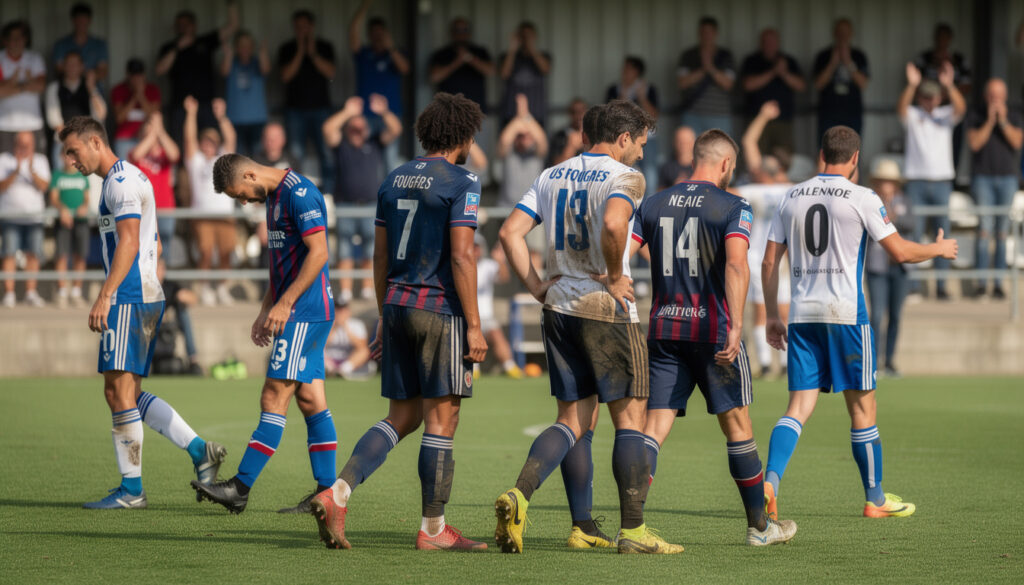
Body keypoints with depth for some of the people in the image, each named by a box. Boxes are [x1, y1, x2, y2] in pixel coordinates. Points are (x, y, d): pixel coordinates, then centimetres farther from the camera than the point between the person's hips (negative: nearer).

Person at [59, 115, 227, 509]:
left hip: (129, 299, -10)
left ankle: (131, 489, -5)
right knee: (128, 393, 10)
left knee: (119, 391, -8)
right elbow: (153, 245, 25)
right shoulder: (131, 178, 21)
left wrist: (104, 296, -24)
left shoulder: (121, 181, -11)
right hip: (147, 294, 10)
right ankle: (199, 451, 7)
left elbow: (128, 244, -21)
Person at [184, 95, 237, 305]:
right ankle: (204, 288, 1)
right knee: (206, 252, -12)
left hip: (225, 214, 2)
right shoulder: (196, 161, 13)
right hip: (202, 215, -2)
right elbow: (189, 139, 2)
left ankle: (222, 287, 9)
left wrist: (222, 117, -7)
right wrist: (191, 115, -8)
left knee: (226, 253, -5)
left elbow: (230, 139, 5)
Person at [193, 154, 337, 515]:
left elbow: (318, 253, -20)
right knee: (310, 397, 8)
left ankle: (240, 488, -12)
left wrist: (284, 304, -20)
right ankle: (326, 491, 8)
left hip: (305, 312, -10)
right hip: (301, 314, 10)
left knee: (275, 396, -10)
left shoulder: (300, 194, -15)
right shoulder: (274, 197, 17)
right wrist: (266, 311, 20)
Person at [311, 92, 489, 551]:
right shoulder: (461, 184, -8)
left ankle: (336, 495, -7)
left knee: (401, 417, 11)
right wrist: (473, 325, -12)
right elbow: (460, 257, -14)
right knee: (441, 419, 1)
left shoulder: (394, 180, 13)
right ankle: (433, 529, 5)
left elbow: (380, 256, 15)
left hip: (396, 306, 7)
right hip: (440, 308, -7)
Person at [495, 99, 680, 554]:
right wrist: (615, 278, -14)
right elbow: (613, 224, -28)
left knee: (573, 421, 13)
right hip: (605, 310, -6)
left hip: (558, 308, 6)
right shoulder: (625, 177, -8)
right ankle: (633, 531, 2)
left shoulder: (552, 176, 12)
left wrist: (535, 286, 8)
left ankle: (518, 495, -6)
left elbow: (510, 232, 6)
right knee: (630, 415, 2)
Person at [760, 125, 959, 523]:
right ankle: (875, 499, 16)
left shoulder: (792, 198, 10)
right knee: (862, 406, 7)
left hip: (802, 314, 4)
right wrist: (939, 249, 17)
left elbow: (770, 261, 10)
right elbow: (900, 252, -2)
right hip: (845, 314, -4)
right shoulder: (862, 199, -4)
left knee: (799, 406, 2)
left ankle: (769, 481, -21)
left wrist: (772, 316, 16)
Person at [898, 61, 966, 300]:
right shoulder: (913, 115, 4)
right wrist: (911, 85, -34)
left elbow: (960, 108, -12)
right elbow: (901, 108, -17)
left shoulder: (946, 115, 8)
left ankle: (941, 285, 9)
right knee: (913, 234, -3)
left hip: (942, 181, 2)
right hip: (916, 182, -2)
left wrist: (950, 86, -30)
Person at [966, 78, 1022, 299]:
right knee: (984, 229, -11)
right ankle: (981, 284, -10)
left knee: (1002, 233, 0)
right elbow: (974, 143, -10)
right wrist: (990, 121, -16)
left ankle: (998, 285, 3)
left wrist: (1003, 121, -19)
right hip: (983, 176, -1)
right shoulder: (975, 116, 2)